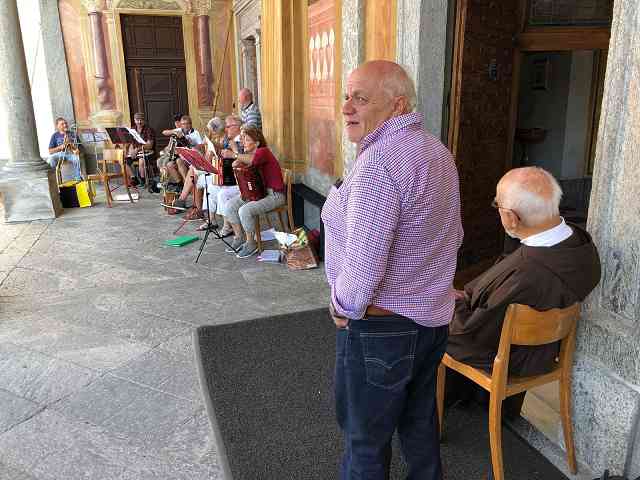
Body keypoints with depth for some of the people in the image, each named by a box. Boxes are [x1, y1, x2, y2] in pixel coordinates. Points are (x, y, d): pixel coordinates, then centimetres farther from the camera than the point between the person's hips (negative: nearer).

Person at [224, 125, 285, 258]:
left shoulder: (263, 151, -16)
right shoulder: (248, 153, 10)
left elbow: (253, 159, -40)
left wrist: (234, 155, -43)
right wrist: (237, 164, -9)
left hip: (274, 194, -9)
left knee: (245, 210, -27)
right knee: (230, 205, -3)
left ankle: (251, 244, -7)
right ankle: (239, 238, 11)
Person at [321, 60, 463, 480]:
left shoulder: (378, 160, -23)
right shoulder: (439, 151, 7)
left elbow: (364, 260, -28)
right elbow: (453, 236, 15)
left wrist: (345, 307, -10)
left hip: (382, 326, -9)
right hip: (433, 316, 9)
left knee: (366, 438, 11)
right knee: (420, 424, 25)